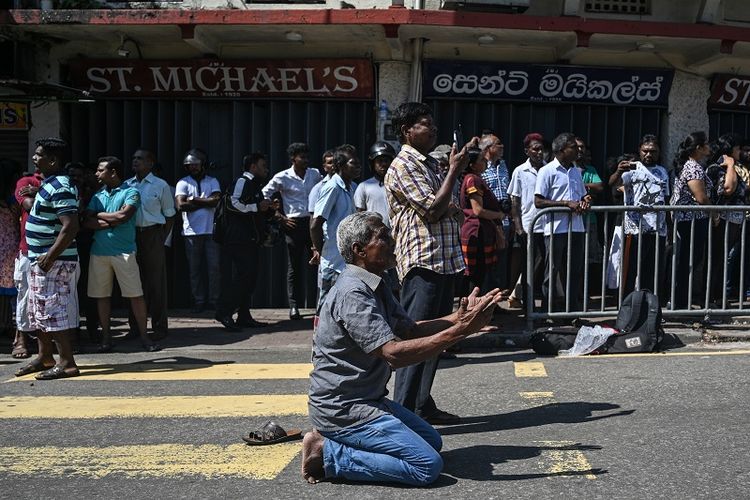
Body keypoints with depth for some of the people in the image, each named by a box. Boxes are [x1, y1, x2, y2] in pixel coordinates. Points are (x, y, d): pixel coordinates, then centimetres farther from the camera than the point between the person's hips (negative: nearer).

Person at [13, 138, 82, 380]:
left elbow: (71, 226, -26)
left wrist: (50, 256, -24)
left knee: (53, 311, -7)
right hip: (39, 259, 11)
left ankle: (67, 363, -2)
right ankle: (44, 357, 28)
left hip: (54, 261, -10)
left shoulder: (60, 188, -18)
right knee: (37, 311, 17)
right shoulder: (48, 184, 14)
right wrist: (39, 257, 18)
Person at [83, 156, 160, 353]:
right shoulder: (98, 195, 15)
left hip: (123, 251, -5)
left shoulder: (130, 192, -1)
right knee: (101, 295, 7)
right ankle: (106, 337, 17)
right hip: (99, 251, 5)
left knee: (135, 294, -3)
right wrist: (111, 221, -10)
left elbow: (123, 215, -16)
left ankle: (144, 336, 4)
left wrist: (100, 215, -2)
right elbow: (87, 222, 4)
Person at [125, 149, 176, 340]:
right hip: (131, 236, 4)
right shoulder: (126, 185, 11)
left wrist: (162, 239, -3)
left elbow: (169, 216, 3)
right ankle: (135, 326, 18)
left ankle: (159, 327, 6)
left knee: (156, 281, -1)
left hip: (152, 235, -4)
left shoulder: (161, 186, 1)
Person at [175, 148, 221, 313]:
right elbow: (181, 205, -11)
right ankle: (198, 301, 11)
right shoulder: (183, 183, 5)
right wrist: (205, 203, -6)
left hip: (211, 230, 1)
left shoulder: (212, 181, 10)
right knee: (195, 268, 3)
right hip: (192, 231, -1)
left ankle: (213, 300, 8)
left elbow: (216, 200, -8)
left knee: (214, 266, -1)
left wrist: (193, 200, -7)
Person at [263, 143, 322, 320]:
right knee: (294, 266, 3)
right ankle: (294, 306, 9)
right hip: (294, 224, -3)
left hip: (313, 221, 3)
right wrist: (279, 217, -4)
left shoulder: (315, 174, 7)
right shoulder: (282, 177, -4)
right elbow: (264, 195, 0)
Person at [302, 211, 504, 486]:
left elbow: (409, 329, 10)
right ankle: (329, 454, -7)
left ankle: (335, 440, 11)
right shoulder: (353, 293, -23)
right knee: (427, 465, -15)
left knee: (432, 441, 19)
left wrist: (459, 317, -2)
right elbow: (394, 353, -29)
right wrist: (459, 331, -29)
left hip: (366, 399, 10)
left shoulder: (374, 286, 10)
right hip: (342, 408, -10)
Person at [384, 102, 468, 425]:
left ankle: (423, 405, 23)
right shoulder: (403, 166, -9)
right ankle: (403, 411, -6)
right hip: (422, 263, -10)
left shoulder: (432, 165, 21)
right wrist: (455, 170, -10)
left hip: (445, 260, 10)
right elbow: (433, 210, -16)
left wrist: (451, 210, 6)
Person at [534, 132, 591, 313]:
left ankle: (575, 311, 17)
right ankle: (547, 312, 9)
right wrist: (567, 203, -18)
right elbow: (538, 202, -12)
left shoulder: (576, 171, 15)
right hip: (556, 228, -6)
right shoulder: (547, 171, -5)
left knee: (575, 271, 9)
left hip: (576, 228, 6)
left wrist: (584, 201, 1)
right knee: (552, 272, 1)